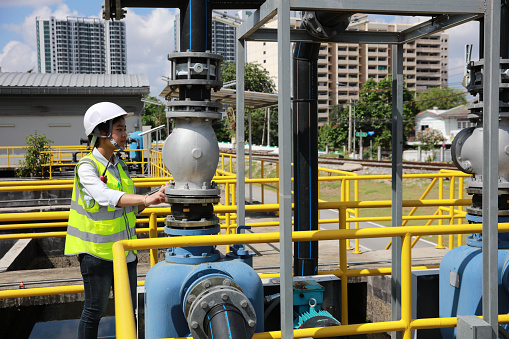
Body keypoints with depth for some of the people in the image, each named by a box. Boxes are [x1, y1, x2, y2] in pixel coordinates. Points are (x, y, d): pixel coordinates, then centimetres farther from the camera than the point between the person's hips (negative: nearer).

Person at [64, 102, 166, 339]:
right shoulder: (87, 166, -13)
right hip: (97, 252, -7)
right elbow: (105, 196, -32)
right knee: (94, 311, 6)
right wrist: (146, 199, -42)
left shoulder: (120, 166, 9)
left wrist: (156, 196, -5)